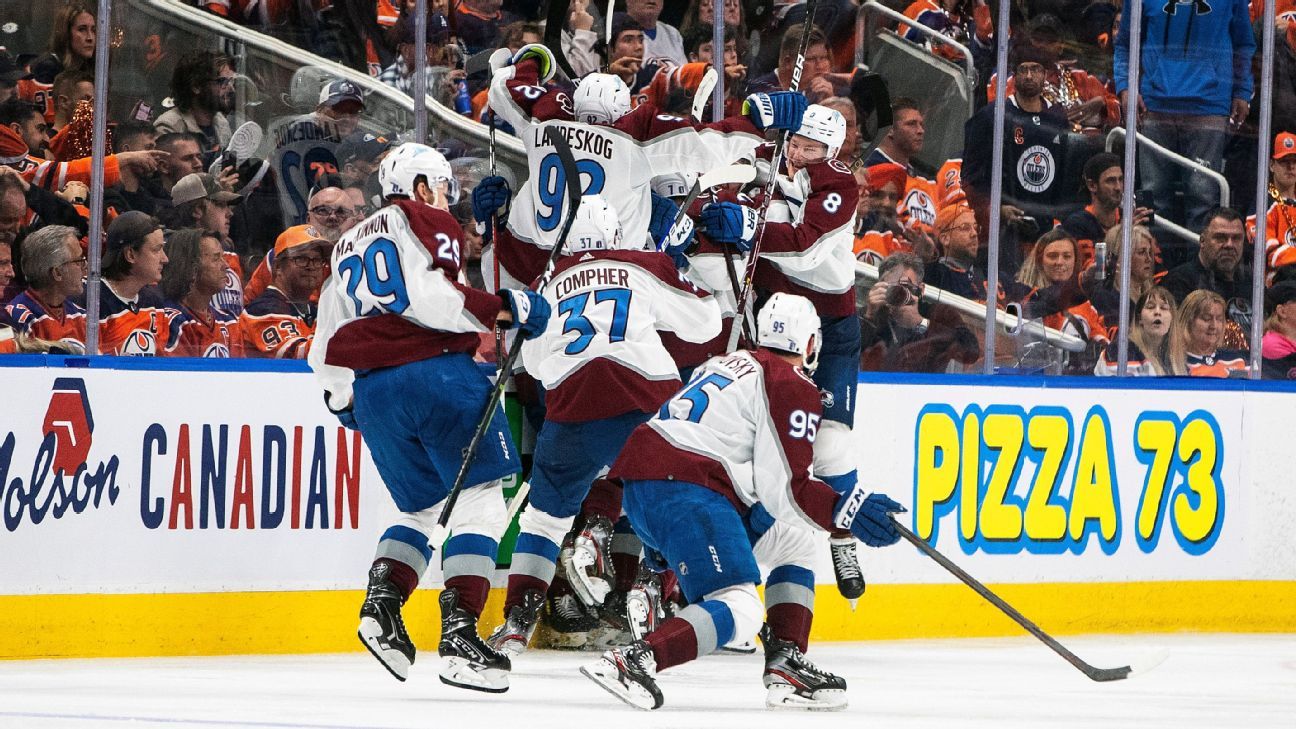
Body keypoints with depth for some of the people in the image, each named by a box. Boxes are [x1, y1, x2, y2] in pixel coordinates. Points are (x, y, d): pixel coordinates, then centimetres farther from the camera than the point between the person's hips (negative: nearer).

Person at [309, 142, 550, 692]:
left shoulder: (347, 248, 26)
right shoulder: (426, 222, 4)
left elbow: (328, 345, 25)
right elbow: (427, 295, -15)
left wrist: (343, 400, 39)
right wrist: (501, 309, -12)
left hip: (371, 392, 7)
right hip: (435, 373, -7)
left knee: (423, 505, 19)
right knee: (479, 497, -3)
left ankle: (382, 602, -3)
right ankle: (459, 633, -15)